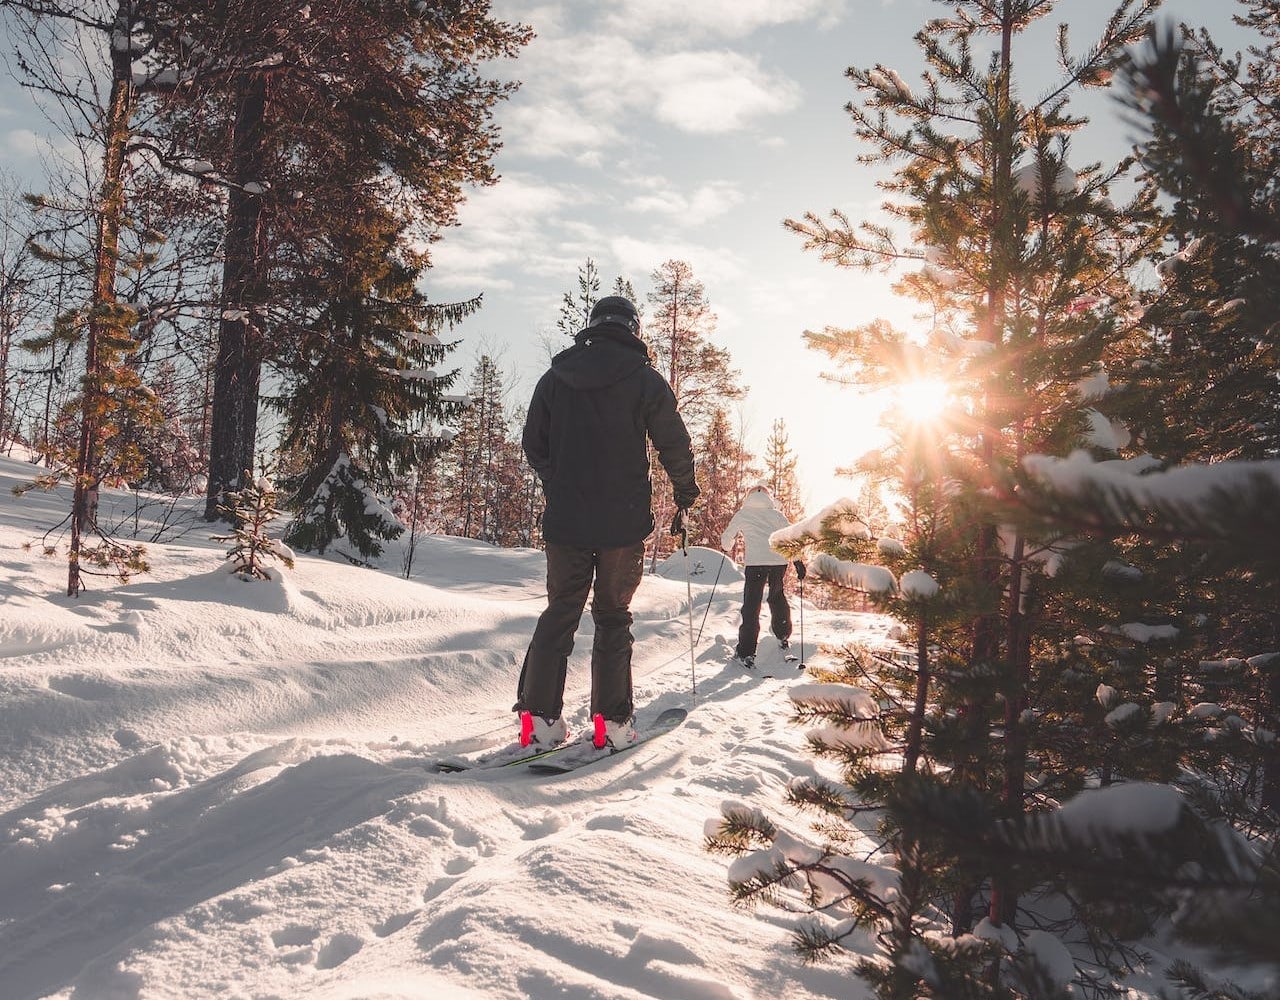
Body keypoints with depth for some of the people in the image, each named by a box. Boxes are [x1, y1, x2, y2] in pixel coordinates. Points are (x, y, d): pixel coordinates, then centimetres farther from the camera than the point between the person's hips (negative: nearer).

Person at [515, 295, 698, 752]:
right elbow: (674, 444, -1)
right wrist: (685, 490, 17)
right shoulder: (645, 379, -4)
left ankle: (538, 717, 3)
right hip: (624, 522, -3)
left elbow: (533, 444, 12)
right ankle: (611, 721, 7)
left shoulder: (554, 377, 7)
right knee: (613, 616, 6)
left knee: (559, 612, 9)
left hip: (565, 519, 3)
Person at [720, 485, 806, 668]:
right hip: (779, 560, 3)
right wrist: (798, 561, 7)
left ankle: (746, 653, -7)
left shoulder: (742, 514, 14)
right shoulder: (776, 514, 18)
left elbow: (726, 539, 17)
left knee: (751, 605, -2)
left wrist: (727, 547, 39)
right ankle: (783, 636, 40)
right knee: (778, 597, 27)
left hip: (755, 562, -3)